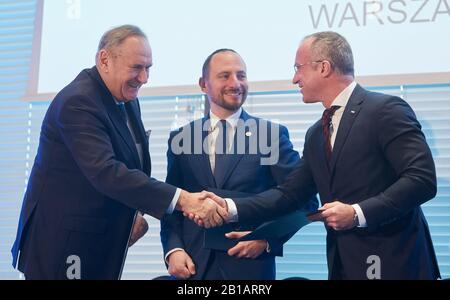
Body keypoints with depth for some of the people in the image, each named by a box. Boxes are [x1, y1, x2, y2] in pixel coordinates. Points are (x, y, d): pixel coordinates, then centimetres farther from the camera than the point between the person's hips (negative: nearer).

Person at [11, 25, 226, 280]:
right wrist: (182, 200, -35)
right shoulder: (78, 102, -20)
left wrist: (137, 211, 1)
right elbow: (105, 172, -32)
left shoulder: (127, 101, 9)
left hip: (103, 244, 9)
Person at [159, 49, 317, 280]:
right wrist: (173, 249, -6)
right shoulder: (181, 138, 8)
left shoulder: (271, 134, 1)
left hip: (250, 266, -2)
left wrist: (267, 239, -12)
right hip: (192, 267, 2)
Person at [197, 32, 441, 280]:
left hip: (392, 262, -7)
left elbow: (422, 178, -17)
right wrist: (230, 208, 0)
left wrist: (358, 213, -21)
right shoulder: (316, 134, 15)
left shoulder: (386, 110, -9)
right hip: (342, 262, 7)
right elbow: (290, 193, 11)